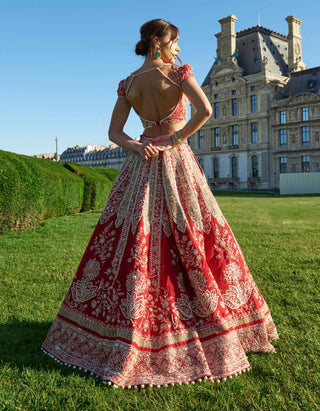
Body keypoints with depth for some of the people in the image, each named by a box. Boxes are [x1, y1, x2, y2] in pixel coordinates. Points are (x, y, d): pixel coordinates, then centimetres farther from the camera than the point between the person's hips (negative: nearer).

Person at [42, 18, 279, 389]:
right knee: (191, 239, 2)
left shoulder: (127, 84, 11)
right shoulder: (179, 72, -3)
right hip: (176, 160, -4)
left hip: (142, 164, 4)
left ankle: (129, 336, 12)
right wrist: (175, 139, -10)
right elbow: (205, 111, -17)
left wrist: (137, 147, -8)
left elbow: (114, 132, 5)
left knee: (134, 242, 4)